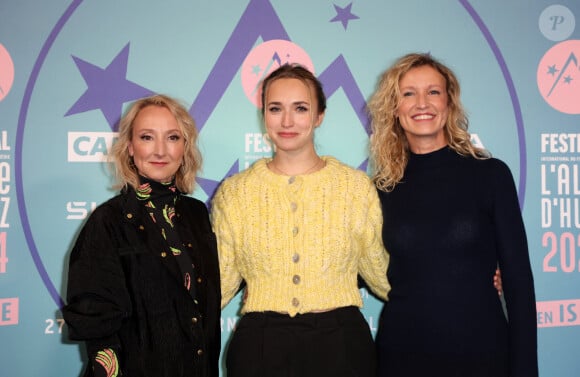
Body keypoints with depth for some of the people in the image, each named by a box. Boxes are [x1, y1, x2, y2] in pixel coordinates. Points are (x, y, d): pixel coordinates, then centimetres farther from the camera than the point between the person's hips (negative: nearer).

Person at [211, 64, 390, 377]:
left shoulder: (357, 186, -1)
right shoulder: (233, 192, 1)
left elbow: (382, 274, 7)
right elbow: (219, 284, 6)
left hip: (340, 343, 0)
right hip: (260, 347, 0)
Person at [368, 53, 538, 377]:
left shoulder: (491, 174, -6)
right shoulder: (383, 187, 0)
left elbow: (518, 277, -4)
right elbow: (379, 272, 8)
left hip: (481, 347, -1)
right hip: (401, 350, 1)